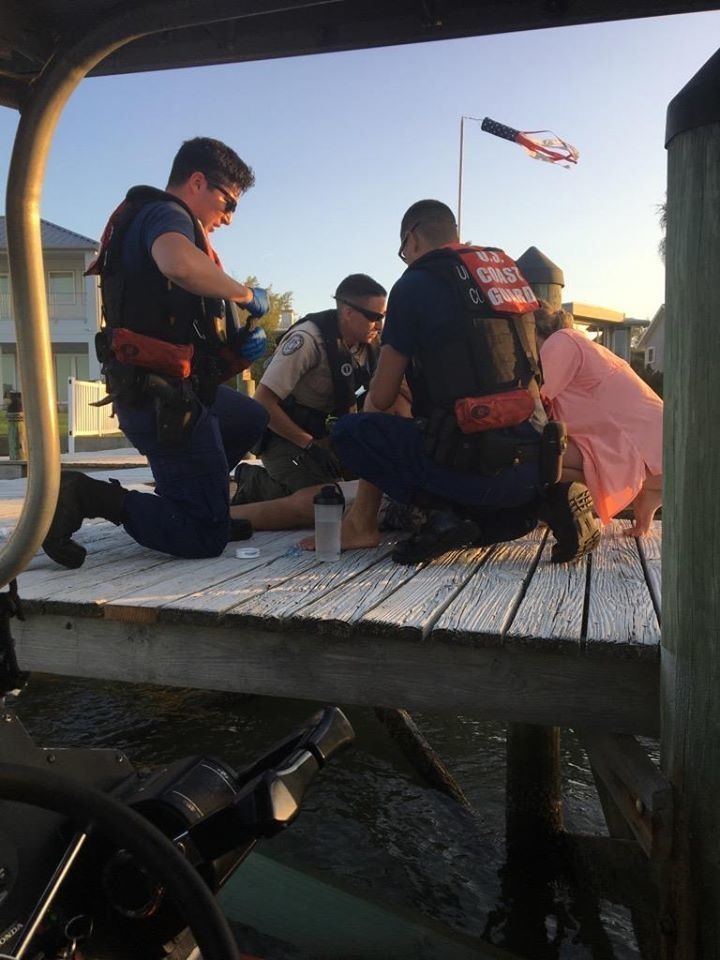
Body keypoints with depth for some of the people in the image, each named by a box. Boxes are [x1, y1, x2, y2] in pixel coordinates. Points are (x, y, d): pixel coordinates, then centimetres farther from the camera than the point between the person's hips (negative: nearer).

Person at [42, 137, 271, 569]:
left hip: (174, 391, 10)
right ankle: (89, 497, -9)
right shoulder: (165, 213, -8)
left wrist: (239, 344, 2)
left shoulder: (163, 219, 21)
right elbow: (179, 264, -35)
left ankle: (180, 496, 22)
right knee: (206, 537, -6)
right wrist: (247, 295, -18)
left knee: (253, 419, 33)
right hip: (165, 397, -10)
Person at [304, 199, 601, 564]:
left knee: (352, 431, 10)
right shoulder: (508, 272, 16)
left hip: (471, 464, -6)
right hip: (534, 462, 6)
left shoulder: (416, 284, -3)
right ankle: (540, 502, 6)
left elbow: (381, 399, 2)